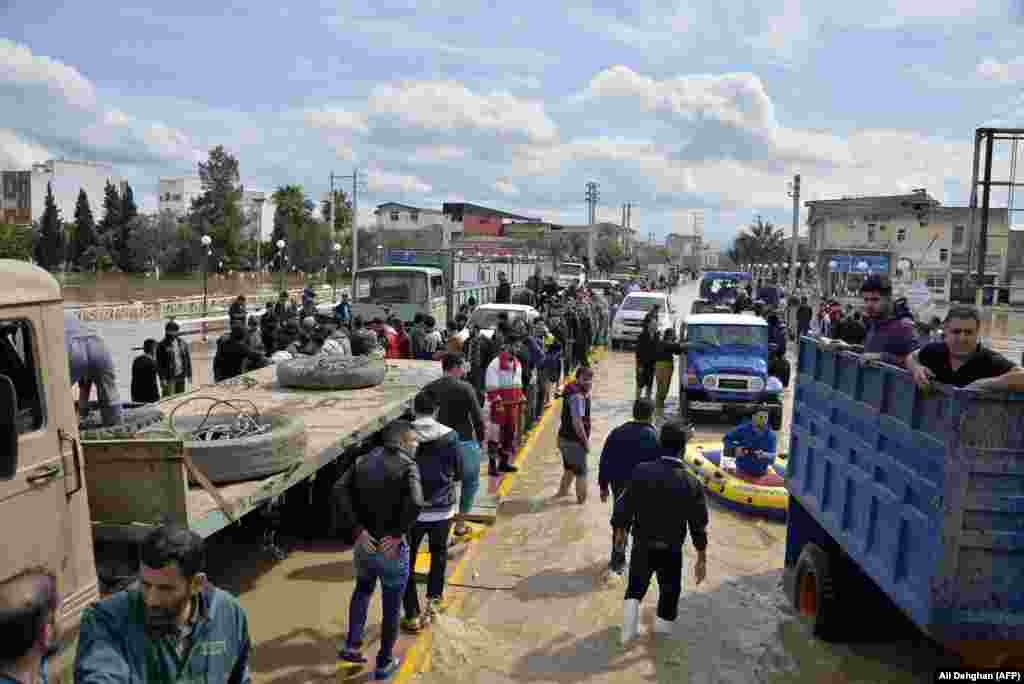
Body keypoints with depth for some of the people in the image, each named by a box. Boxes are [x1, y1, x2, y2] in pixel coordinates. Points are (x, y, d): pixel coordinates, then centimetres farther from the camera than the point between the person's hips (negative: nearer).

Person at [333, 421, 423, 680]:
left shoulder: (363, 461, 2)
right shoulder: (407, 465, -14)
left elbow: (339, 491, -10)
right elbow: (415, 502, -31)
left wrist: (357, 530, -10)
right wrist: (398, 534, -18)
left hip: (364, 544, 5)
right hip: (392, 548, -5)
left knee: (363, 588, 33)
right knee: (391, 608, 15)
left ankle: (352, 646, 27)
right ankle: (384, 664, 30)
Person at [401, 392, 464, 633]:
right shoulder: (450, 436, -6)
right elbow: (457, 475, 2)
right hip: (442, 509, 1)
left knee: (407, 560, 11)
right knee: (439, 554, 25)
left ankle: (413, 615, 13)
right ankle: (434, 600, 26)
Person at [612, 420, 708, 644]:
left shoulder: (641, 472, -16)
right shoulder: (692, 484, -16)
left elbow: (624, 506, -10)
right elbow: (699, 526, -9)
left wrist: (619, 527, 10)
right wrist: (702, 559, 4)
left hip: (642, 546, 1)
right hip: (671, 551, -1)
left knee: (636, 587, 23)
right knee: (669, 591, 21)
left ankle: (629, 629, 12)